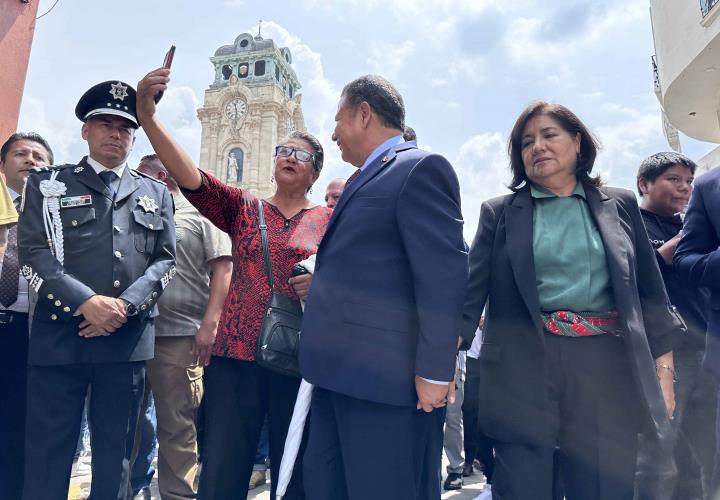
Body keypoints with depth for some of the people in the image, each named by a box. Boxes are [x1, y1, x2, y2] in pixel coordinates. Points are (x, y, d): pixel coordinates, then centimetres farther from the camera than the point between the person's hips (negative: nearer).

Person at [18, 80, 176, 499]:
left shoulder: (156, 194, 14)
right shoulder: (48, 184, 8)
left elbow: (165, 261, 6)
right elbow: (34, 256, -3)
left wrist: (124, 306, -9)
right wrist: (87, 302, -16)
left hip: (129, 340, 2)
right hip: (59, 337, -1)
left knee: (115, 456, 12)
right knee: (47, 455, 5)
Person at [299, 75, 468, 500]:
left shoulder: (421, 168, -9)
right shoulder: (365, 179, 20)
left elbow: (444, 273, -18)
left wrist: (435, 370, -19)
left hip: (388, 377, -9)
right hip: (343, 374, 10)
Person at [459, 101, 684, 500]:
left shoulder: (620, 205, 11)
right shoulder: (499, 212, 6)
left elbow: (649, 291, 11)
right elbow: (472, 287, 0)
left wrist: (663, 366, 6)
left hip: (608, 367, 2)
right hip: (522, 369, -1)